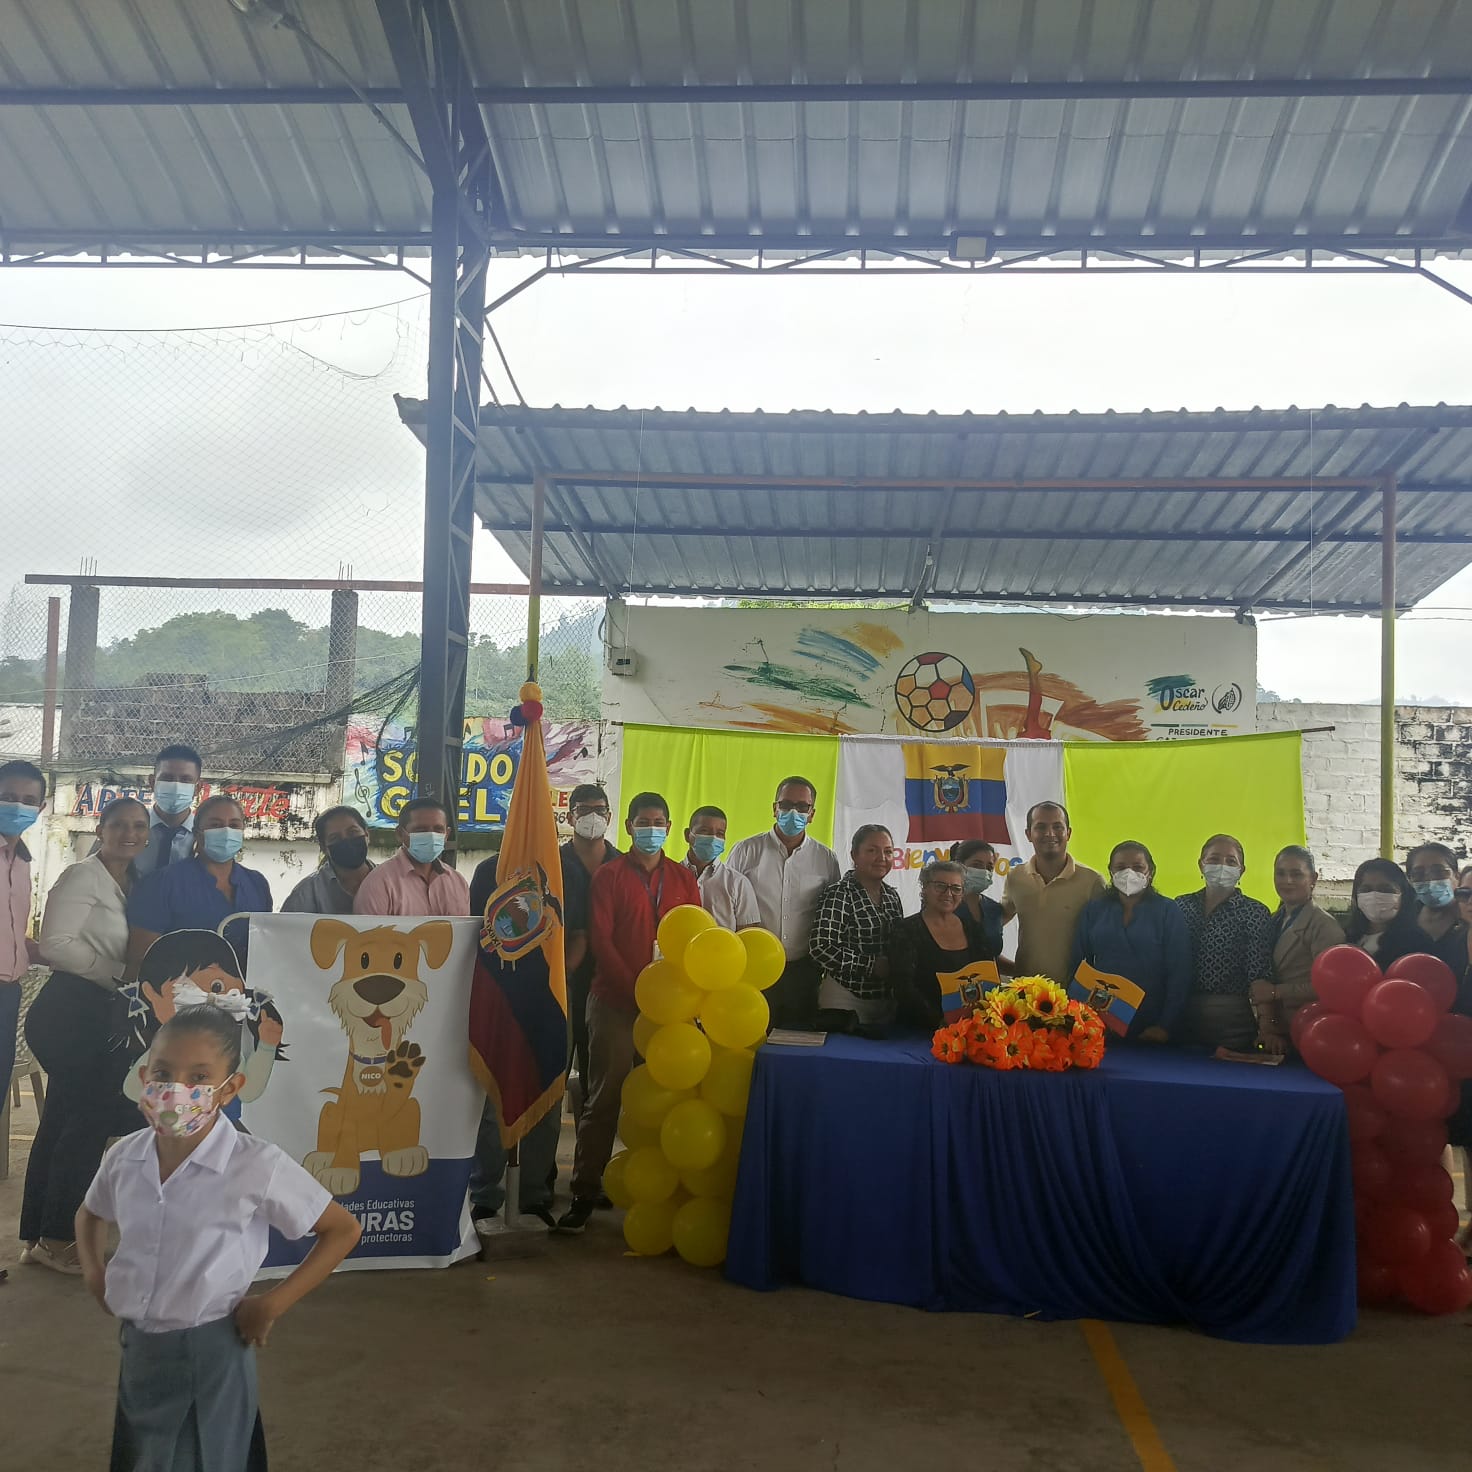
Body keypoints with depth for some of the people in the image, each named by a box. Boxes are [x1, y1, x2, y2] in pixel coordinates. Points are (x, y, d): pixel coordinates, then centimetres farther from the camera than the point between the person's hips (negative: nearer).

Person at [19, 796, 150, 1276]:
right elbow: (56, 944, -19)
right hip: (70, 1010, -8)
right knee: (96, 1113, -6)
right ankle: (54, 1237, 6)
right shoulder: (82, 877, -10)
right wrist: (118, 974, -15)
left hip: (99, 1015, 8)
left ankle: (38, 1236, 21)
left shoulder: (131, 885, 16)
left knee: (65, 1119, 12)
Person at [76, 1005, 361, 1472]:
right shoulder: (124, 1156, -6)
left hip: (209, 1352, -5)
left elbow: (344, 1229, -13)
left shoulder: (257, 1165, -22)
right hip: (137, 1347, 5)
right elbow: (90, 1213, 19)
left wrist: (273, 1303, -15)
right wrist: (93, 1269, 2)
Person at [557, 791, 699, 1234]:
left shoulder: (684, 879, 12)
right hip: (615, 1001, -2)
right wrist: (635, 988, -13)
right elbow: (600, 940, -3)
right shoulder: (609, 876, 4)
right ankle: (585, 1193, 5)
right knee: (604, 1097, -1)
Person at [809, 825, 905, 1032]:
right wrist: (873, 965, -19)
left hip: (887, 1001, 7)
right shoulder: (838, 895, -11)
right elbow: (822, 948, -19)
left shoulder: (892, 897, 11)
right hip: (845, 1004, -7)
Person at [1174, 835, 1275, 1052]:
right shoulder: (1181, 905, 8)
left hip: (1232, 1020, -3)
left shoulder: (1255, 912, -2)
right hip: (1183, 1016, 3)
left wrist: (1266, 1026, -19)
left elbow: (1260, 975, -9)